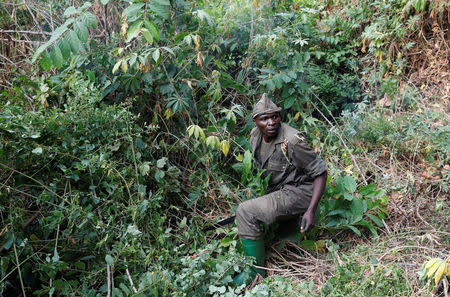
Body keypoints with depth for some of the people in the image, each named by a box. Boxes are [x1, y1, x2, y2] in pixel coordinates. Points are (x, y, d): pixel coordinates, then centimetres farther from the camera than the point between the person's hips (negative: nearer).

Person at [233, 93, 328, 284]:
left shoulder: (291, 141, -26)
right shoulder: (255, 136, -3)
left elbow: (320, 172, -20)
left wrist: (310, 211, -26)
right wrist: (263, 194, 20)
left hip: (299, 192, -8)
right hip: (278, 190, 8)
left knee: (246, 212, -22)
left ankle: (256, 272, -9)